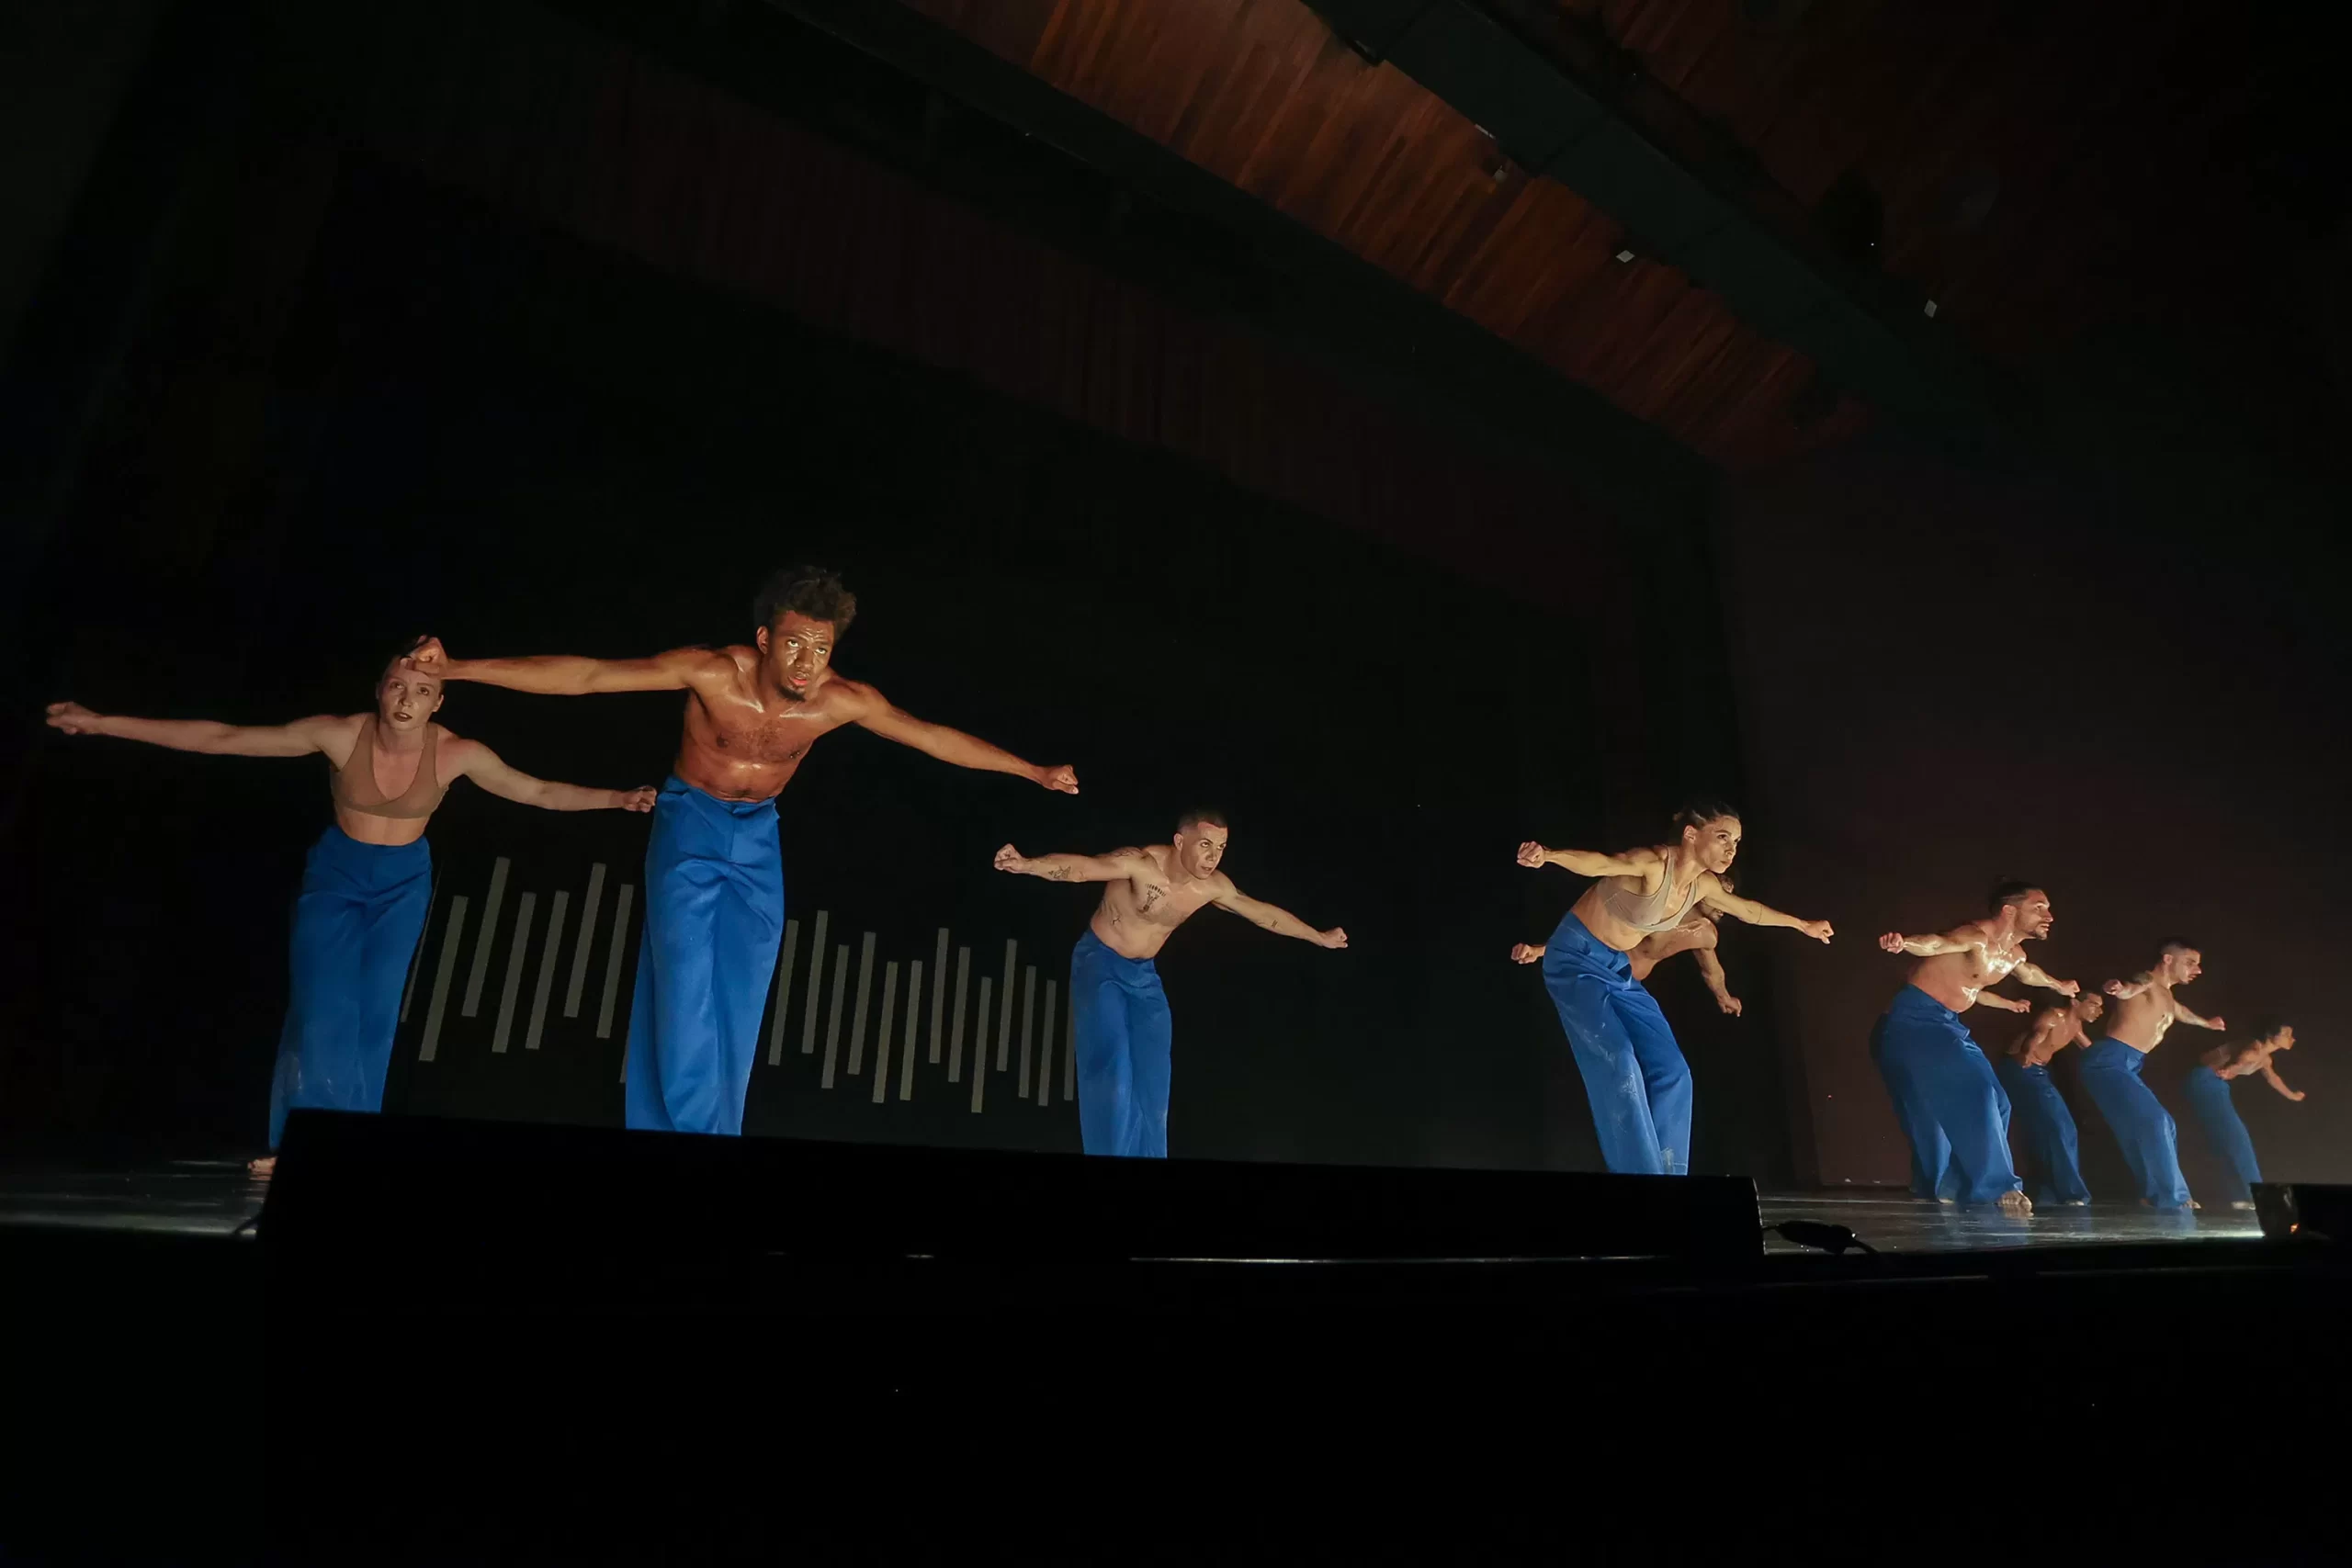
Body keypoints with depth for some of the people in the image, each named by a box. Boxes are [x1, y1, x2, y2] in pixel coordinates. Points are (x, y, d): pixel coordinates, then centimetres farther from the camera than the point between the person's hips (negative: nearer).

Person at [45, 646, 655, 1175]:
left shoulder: (457, 754, -18)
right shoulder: (339, 735, -21)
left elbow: (541, 791, -10)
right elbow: (221, 738, -16)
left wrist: (617, 798, -18)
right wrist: (103, 723, -17)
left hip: (404, 884, 1)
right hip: (336, 874, -1)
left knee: (375, 1015, -1)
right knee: (323, 1010, -8)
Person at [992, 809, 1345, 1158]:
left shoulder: (1213, 886, -8)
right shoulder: (1141, 864, -27)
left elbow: (1266, 914, 8)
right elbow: (1082, 867, -44)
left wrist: (1320, 937, 19)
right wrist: (1028, 864, -63)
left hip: (1144, 975, 6)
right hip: (1100, 964, -6)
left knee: (1152, 1087, 2)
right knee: (1113, 1076, -14)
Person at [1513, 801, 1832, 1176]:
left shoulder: (1703, 884, -1)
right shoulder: (1654, 864, -26)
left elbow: (1748, 909, 21)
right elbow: (1601, 863, -47)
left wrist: (1802, 924, 36)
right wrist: (1548, 855, -68)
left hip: (1618, 968, 9)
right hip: (1576, 958, -9)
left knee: (1671, 1072, 2)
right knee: (1619, 1063, -23)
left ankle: (1667, 1176, 8)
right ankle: (1642, 1175, -18)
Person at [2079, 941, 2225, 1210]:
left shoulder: (2167, 997, 22)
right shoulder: (2148, 982, -9)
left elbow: (2180, 1012, 47)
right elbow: (2132, 988, -35)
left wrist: (2207, 1023, 68)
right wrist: (2121, 988, -60)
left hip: (2127, 1066, 11)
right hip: (2110, 1061, -11)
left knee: (2163, 1124, 16)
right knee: (2153, 1121, -15)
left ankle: (2157, 1193, 21)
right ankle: (2171, 1196, -7)